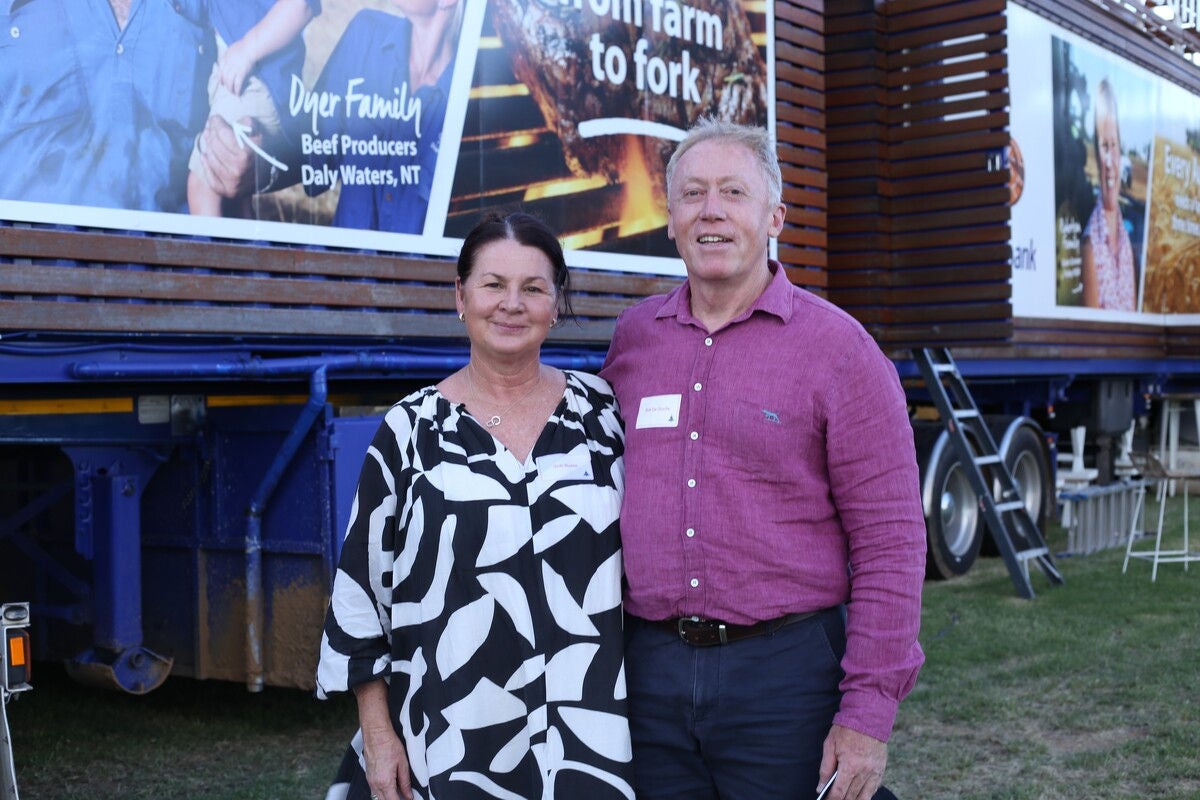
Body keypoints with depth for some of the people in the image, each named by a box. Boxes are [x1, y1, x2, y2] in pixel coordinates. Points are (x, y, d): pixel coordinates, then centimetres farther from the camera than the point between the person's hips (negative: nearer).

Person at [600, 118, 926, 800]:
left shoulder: (838, 346, -5)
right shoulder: (633, 337, 8)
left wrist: (869, 713, -12)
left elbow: (889, 538, -7)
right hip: (649, 670, 4)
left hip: (787, 668, -3)